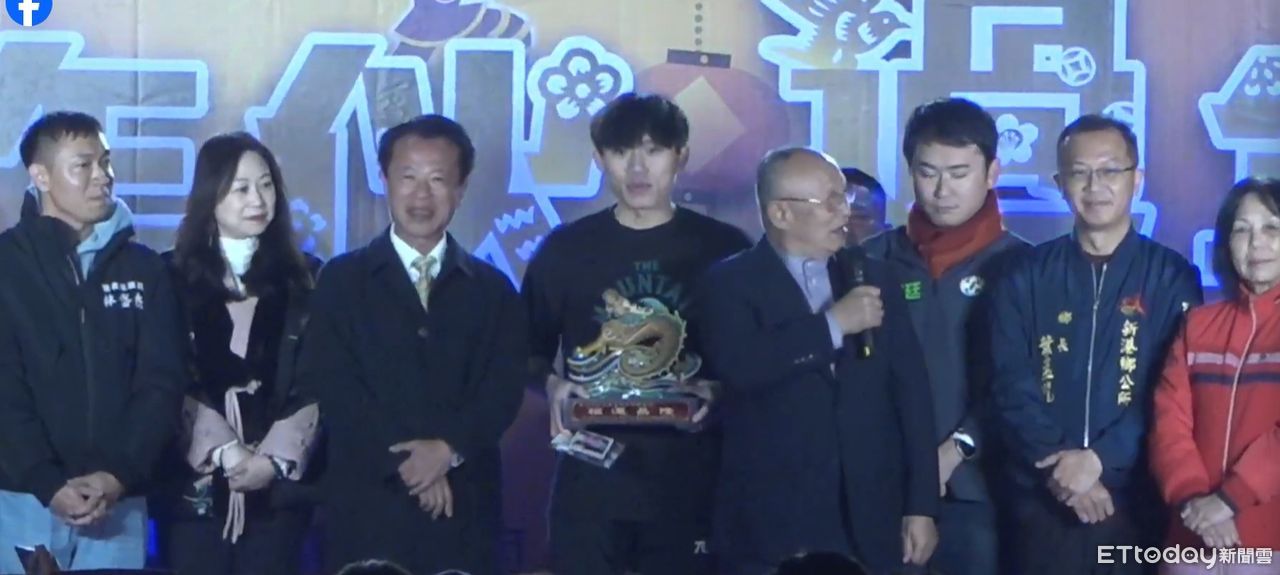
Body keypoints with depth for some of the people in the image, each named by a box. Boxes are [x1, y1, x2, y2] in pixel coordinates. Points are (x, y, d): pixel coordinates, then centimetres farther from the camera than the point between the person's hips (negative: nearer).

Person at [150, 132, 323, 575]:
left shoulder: (303, 278, 9)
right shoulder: (174, 277, 5)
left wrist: (275, 459, -9)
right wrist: (226, 453, -13)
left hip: (279, 486, 1)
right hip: (194, 485, -1)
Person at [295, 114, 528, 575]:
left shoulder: (493, 289, 13)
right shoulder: (341, 280, 7)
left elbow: (505, 386, 2)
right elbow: (328, 382, -3)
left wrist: (449, 449, -14)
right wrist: (404, 460, -11)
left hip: (465, 508, 2)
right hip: (367, 506, -1)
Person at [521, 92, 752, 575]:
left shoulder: (725, 250, 2)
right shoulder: (564, 249, 5)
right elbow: (531, 351, 13)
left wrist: (719, 390, -13)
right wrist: (553, 385, -8)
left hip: (690, 481, -1)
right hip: (592, 478, 1)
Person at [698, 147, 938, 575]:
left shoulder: (873, 277, 11)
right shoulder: (731, 284, -1)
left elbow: (911, 390, 9)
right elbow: (738, 365, -21)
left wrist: (922, 505, 3)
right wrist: (834, 324, -16)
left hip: (870, 524, 4)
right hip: (771, 525, -3)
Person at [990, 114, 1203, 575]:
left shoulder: (1172, 278, 3)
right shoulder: (1025, 278, 7)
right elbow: (1013, 387, -1)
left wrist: (1098, 459, -16)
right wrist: (1061, 466, -14)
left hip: (1137, 500, -1)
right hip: (1043, 499, 1)